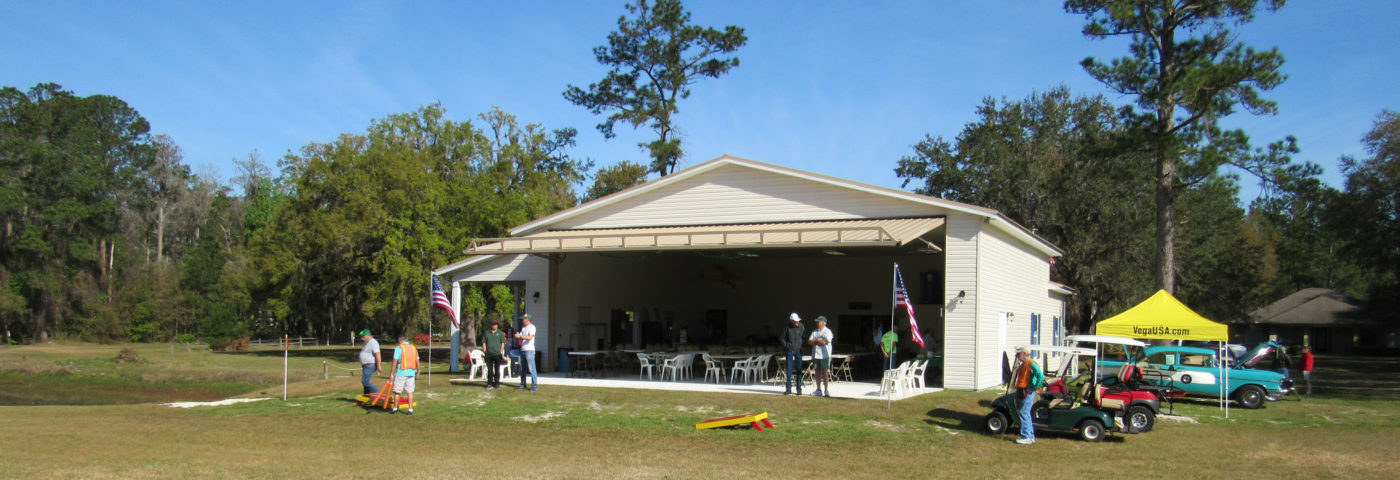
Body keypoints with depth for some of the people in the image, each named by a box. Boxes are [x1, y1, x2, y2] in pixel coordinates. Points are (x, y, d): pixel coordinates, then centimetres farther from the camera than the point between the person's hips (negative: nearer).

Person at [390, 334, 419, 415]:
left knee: (397, 391, 8)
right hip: (411, 372, 4)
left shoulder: (398, 348, -6)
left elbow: (395, 361, -12)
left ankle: (395, 408, 16)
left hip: (401, 373, -4)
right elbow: (417, 361, 9)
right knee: (410, 391, 6)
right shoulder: (413, 348, 8)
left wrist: (392, 373, -9)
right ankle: (410, 409, 4)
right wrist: (418, 372, 17)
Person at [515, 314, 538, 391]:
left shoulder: (532, 327, -7)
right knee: (522, 368, 12)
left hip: (529, 350, -9)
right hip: (523, 350, 9)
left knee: (531, 368, -10)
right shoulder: (523, 327, 18)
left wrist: (520, 336, -23)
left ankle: (534, 385, -9)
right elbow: (521, 338, 17)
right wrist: (518, 336, -4)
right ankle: (522, 385, 20)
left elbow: (530, 337, -19)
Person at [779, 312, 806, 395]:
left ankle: (799, 389, 7)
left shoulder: (801, 326, -3)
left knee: (799, 370, 2)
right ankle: (788, 389, 5)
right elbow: (781, 338, 2)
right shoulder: (787, 328, -7)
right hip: (789, 351, -1)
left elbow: (804, 336, 12)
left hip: (798, 350, 1)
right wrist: (786, 345, -3)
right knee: (789, 370, 1)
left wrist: (801, 344, 5)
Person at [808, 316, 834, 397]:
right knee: (818, 372, 8)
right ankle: (818, 390, 14)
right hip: (816, 355, 6)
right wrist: (819, 340, -8)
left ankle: (826, 390, -3)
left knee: (825, 372, -7)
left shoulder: (827, 331, -2)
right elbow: (809, 341, 7)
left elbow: (825, 342, -15)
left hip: (825, 355, -6)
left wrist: (815, 341, -4)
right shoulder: (815, 332, 17)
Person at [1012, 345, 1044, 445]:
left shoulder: (1031, 364, -13)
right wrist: (1018, 390, 14)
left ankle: (1027, 437, -10)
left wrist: (1034, 388, -20)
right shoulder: (1022, 365, 17)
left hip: (1028, 393, -10)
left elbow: (1041, 376, -23)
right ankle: (1031, 436, 19)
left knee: (1024, 413, -12)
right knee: (1027, 414, 13)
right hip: (1022, 392, 10)